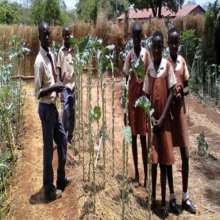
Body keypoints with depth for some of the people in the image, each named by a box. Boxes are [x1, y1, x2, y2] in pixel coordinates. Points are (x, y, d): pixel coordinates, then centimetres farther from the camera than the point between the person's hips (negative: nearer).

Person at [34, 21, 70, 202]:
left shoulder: (51, 56, 8)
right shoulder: (40, 61, -19)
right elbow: (38, 93, -20)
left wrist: (58, 87, 1)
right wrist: (53, 88, -29)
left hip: (53, 106, 9)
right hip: (46, 108, -9)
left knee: (62, 141, 17)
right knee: (49, 148, 1)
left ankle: (61, 180, 33)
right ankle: (49, 189, 15)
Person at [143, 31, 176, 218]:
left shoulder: (168, 65, -4)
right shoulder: (149, 68, 7)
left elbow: (171, 93, -5)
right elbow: (147, 95, 8)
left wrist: (162, 117, -11)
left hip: (164, 120, -3)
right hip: (152, 119, 3)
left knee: (164, 161, 2)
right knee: (153, 159, 8)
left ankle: (164, 201, 12)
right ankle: (153, 197, 21)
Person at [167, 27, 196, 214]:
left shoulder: (183, 61, 8)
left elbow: (187, 87, 11)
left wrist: (182, 91, -11)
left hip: (181, 109, 4)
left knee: (186, 155, 5)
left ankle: (186, 197, 18)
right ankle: (172, 196, 18)